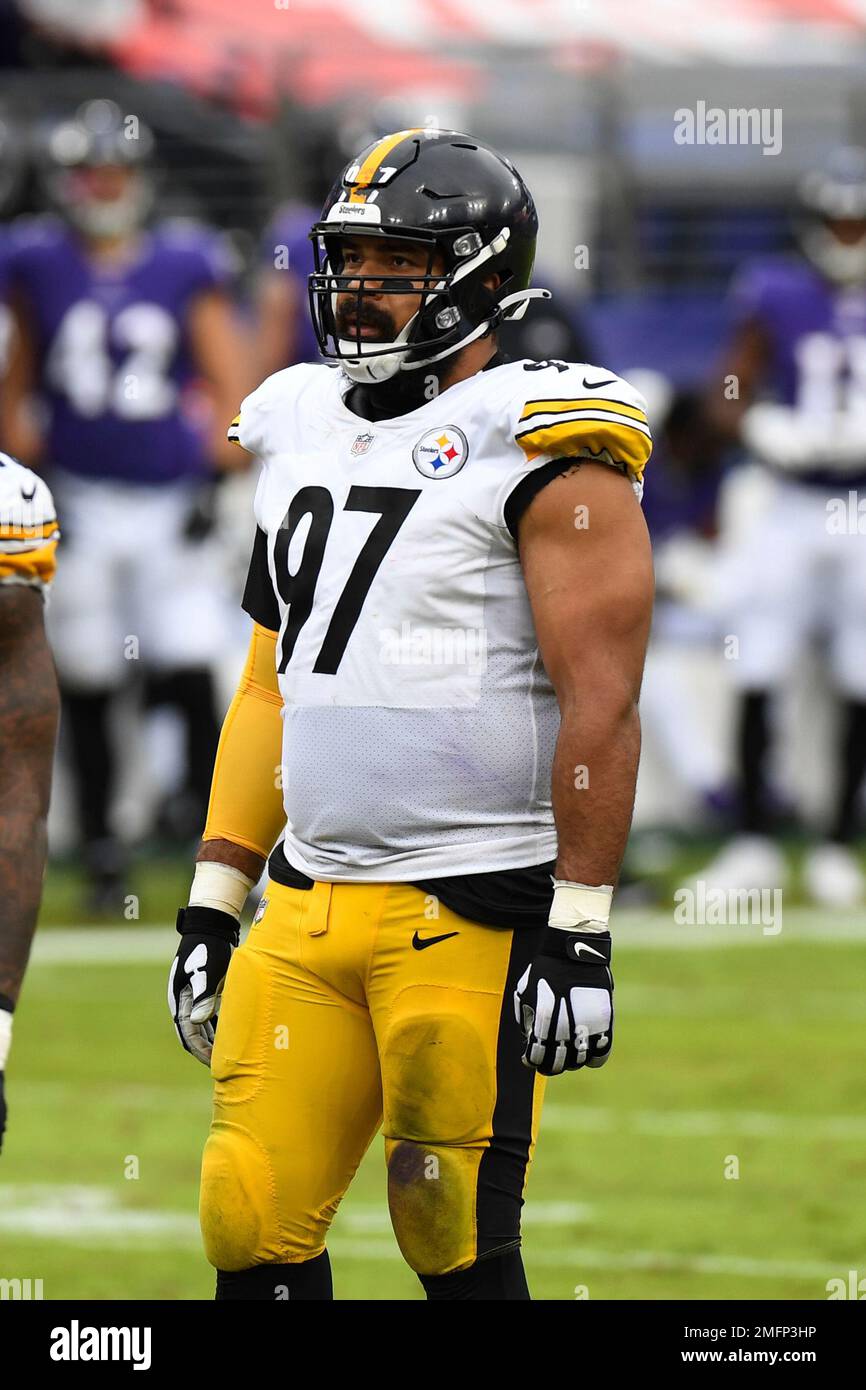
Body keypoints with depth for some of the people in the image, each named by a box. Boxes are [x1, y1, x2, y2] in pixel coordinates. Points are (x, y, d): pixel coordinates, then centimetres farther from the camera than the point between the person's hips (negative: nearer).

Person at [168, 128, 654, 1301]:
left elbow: (600, 707, -12)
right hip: (309, 906, 7)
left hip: (473, 915, -7)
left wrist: (580, 932, -16)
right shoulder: (304, 433, 16)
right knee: (252, 1227, 2)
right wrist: (213, 902, 17)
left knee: (458, 1244, -4)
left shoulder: (541, 453, -7)